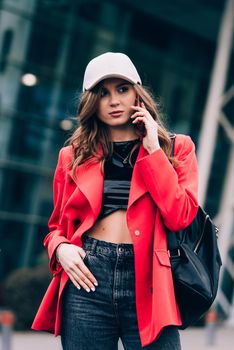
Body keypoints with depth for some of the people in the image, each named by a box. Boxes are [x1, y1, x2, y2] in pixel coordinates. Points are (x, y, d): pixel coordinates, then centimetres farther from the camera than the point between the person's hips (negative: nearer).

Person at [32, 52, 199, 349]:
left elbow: (179, 217, -5)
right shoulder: (74, 156, 12)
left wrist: (153, 150, -5)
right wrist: (61, 248, -3)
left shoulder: (175, 148, 9)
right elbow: (58, 226, 19)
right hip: (88, 280, 2)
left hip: (147, 280, -1)